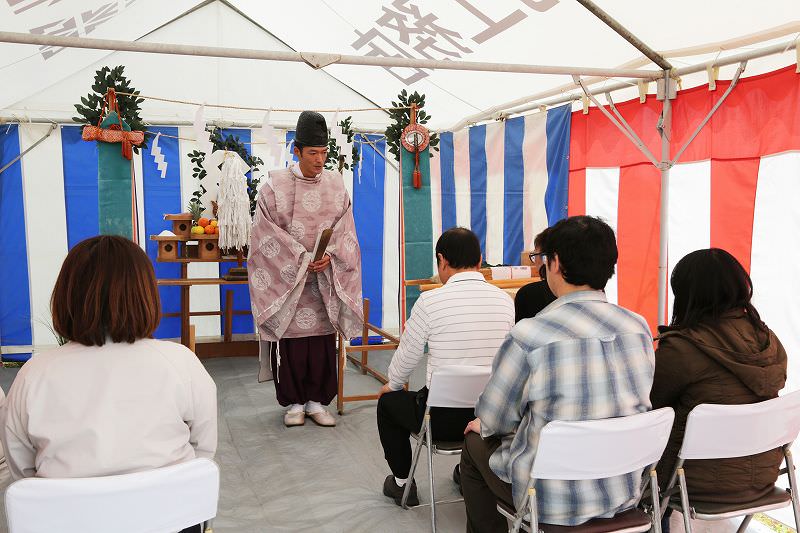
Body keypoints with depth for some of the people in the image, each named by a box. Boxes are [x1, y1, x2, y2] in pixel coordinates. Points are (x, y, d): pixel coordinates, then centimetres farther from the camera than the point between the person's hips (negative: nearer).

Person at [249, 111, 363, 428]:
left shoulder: (335, 184, 5)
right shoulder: (276, 186, -4)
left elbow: (345, 230, 5)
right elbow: (267, 231, -7)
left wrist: (330, 256, -13)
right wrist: (301, 258, -15)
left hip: (326, 279, 3)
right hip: (286, 277, -2)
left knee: (323, 342, 4)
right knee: (290, 342, 1)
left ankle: (317, 401, 17)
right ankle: (294, 402, 15)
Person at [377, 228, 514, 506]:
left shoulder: (430, 301, -15)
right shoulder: (505, 300, -3)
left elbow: (407, 356, -2)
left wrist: (392, 384, 20)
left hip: (444, 419, -4)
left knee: (388, 402, 25)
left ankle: (402, 483, 33)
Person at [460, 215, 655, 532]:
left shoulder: (528, 335, -23)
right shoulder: (639, 328, -6)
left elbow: (494, 418, -9)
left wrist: (483, 425, 16)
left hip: (555, 504, -5)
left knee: (475, 443, 22)